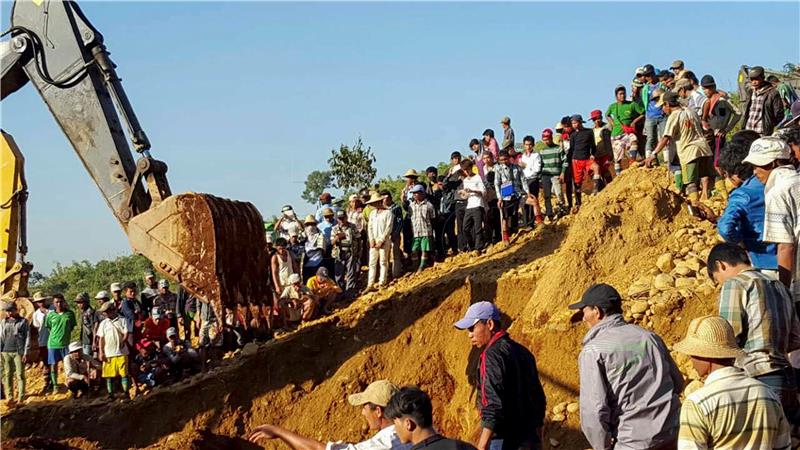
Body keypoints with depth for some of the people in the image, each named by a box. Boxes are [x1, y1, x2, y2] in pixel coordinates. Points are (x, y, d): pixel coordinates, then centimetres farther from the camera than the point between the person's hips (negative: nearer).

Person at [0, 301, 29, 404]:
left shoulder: (23, 321, 3)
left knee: (20, 375, -3)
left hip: (19, 352, -3)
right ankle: (10, 397, 6)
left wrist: (25, 353, -5)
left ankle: (21, 397, 0)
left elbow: (27, 337, 1)